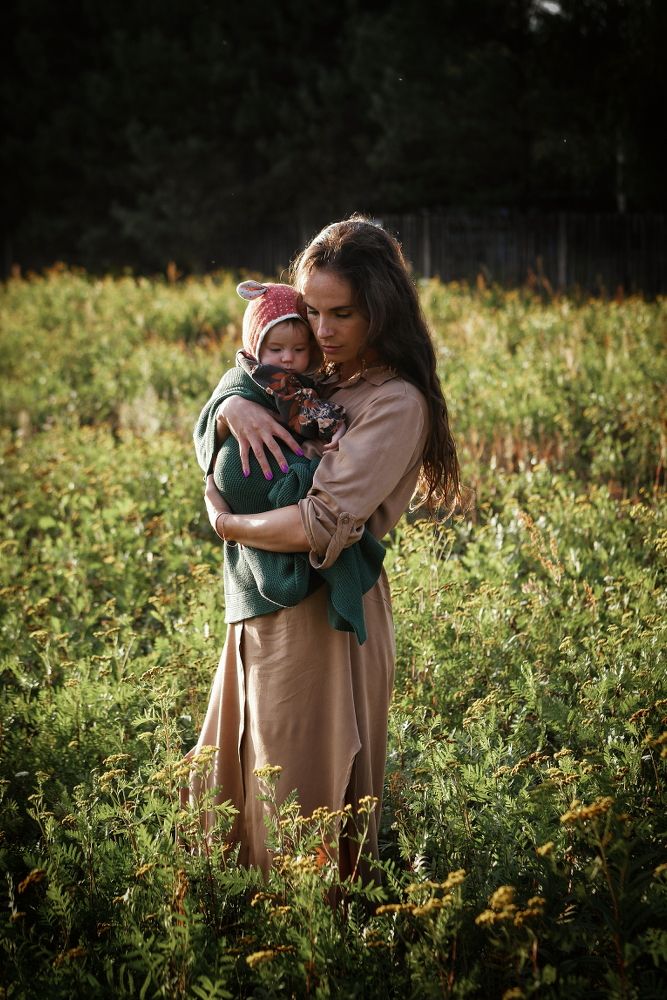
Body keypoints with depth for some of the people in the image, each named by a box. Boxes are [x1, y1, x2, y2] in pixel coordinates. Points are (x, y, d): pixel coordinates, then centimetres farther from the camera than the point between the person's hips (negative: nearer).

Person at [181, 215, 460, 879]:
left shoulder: (397, 403, -17)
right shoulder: (319, 378, 8)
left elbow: (321, 528, -26)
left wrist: (224, 523, -10)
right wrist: (234, 406, -11)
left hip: (325, 618, -9)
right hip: (265, 607, 9)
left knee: (302, 806, 5)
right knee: (225, 786, 18)